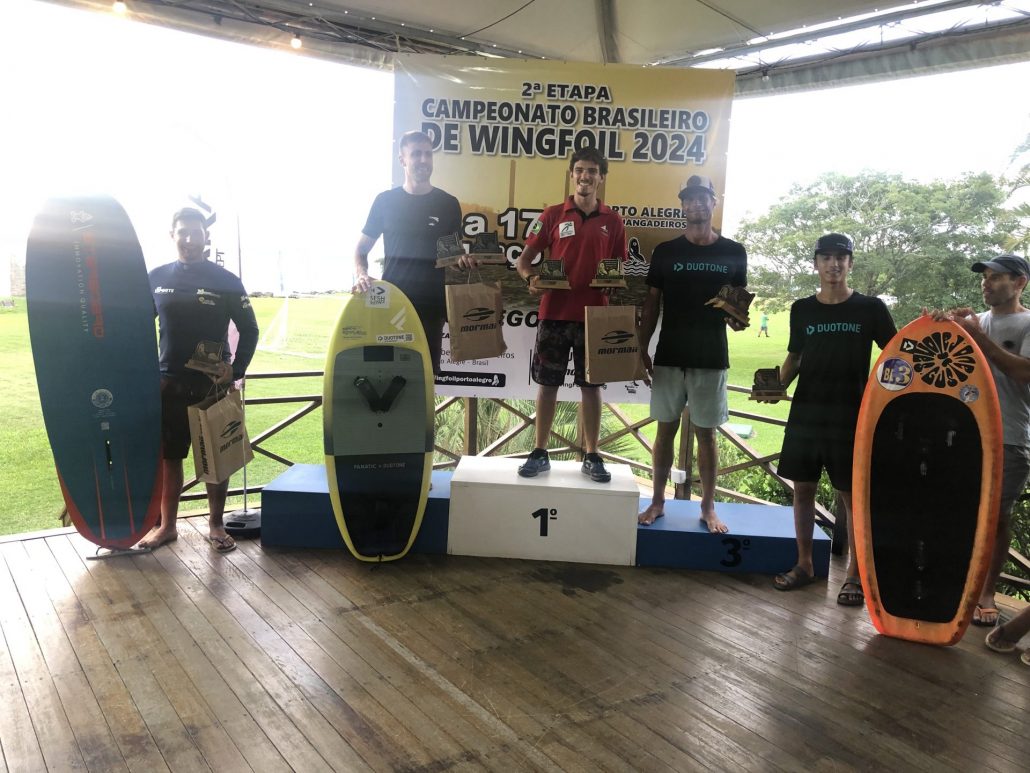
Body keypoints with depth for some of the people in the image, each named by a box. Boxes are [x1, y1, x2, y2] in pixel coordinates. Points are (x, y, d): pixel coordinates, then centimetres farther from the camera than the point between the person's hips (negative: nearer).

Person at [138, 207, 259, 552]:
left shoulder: (226, 281, -3)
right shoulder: (156, 278, 4)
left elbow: (249, 330, 1)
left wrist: (236, 369, -9)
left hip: (213, 384, -2)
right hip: (168, 383, 2)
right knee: (168, 456, 9)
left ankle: (216, 524, 19)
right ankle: (166, 525, 22)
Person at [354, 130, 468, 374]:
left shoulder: (448, 204, 5)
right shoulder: (385, 201, 4)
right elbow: (361, 249, 9)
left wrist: (462, 260, -11)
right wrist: (362, 275, -11)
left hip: (431, 304, 0)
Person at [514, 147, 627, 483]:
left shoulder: (613, 221, 6)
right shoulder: (553, 215, 4)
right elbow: (524, 260, 4)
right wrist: (531, 278, -17)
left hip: (595, 314, 0)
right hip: (554, 312, 0)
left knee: (591, 386, 6)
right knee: (547, 383, 5)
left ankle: (592, 457, 15)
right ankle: (540, 453, 15)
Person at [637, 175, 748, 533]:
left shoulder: (733, 252, 3)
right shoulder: (665, 251, 3)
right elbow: (652, 303, 5)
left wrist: (737, 319, -15)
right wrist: (642, 350, 0)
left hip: (711, 357, 0)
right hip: (668, 356, 1)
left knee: (706, 432, 5)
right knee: (666, 428, 7)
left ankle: (708, 507, 15)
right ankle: (657, 502, 17)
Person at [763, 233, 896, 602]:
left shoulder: (870, 308, -1)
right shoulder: (802, 309, 6)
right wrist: (779, 386, -4)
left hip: (851, 417, -3)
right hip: (805, 414, 3)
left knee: (852, 495, 2)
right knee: (803, 489, 9)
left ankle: (854, 574, 14)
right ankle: (804, 564, 23)